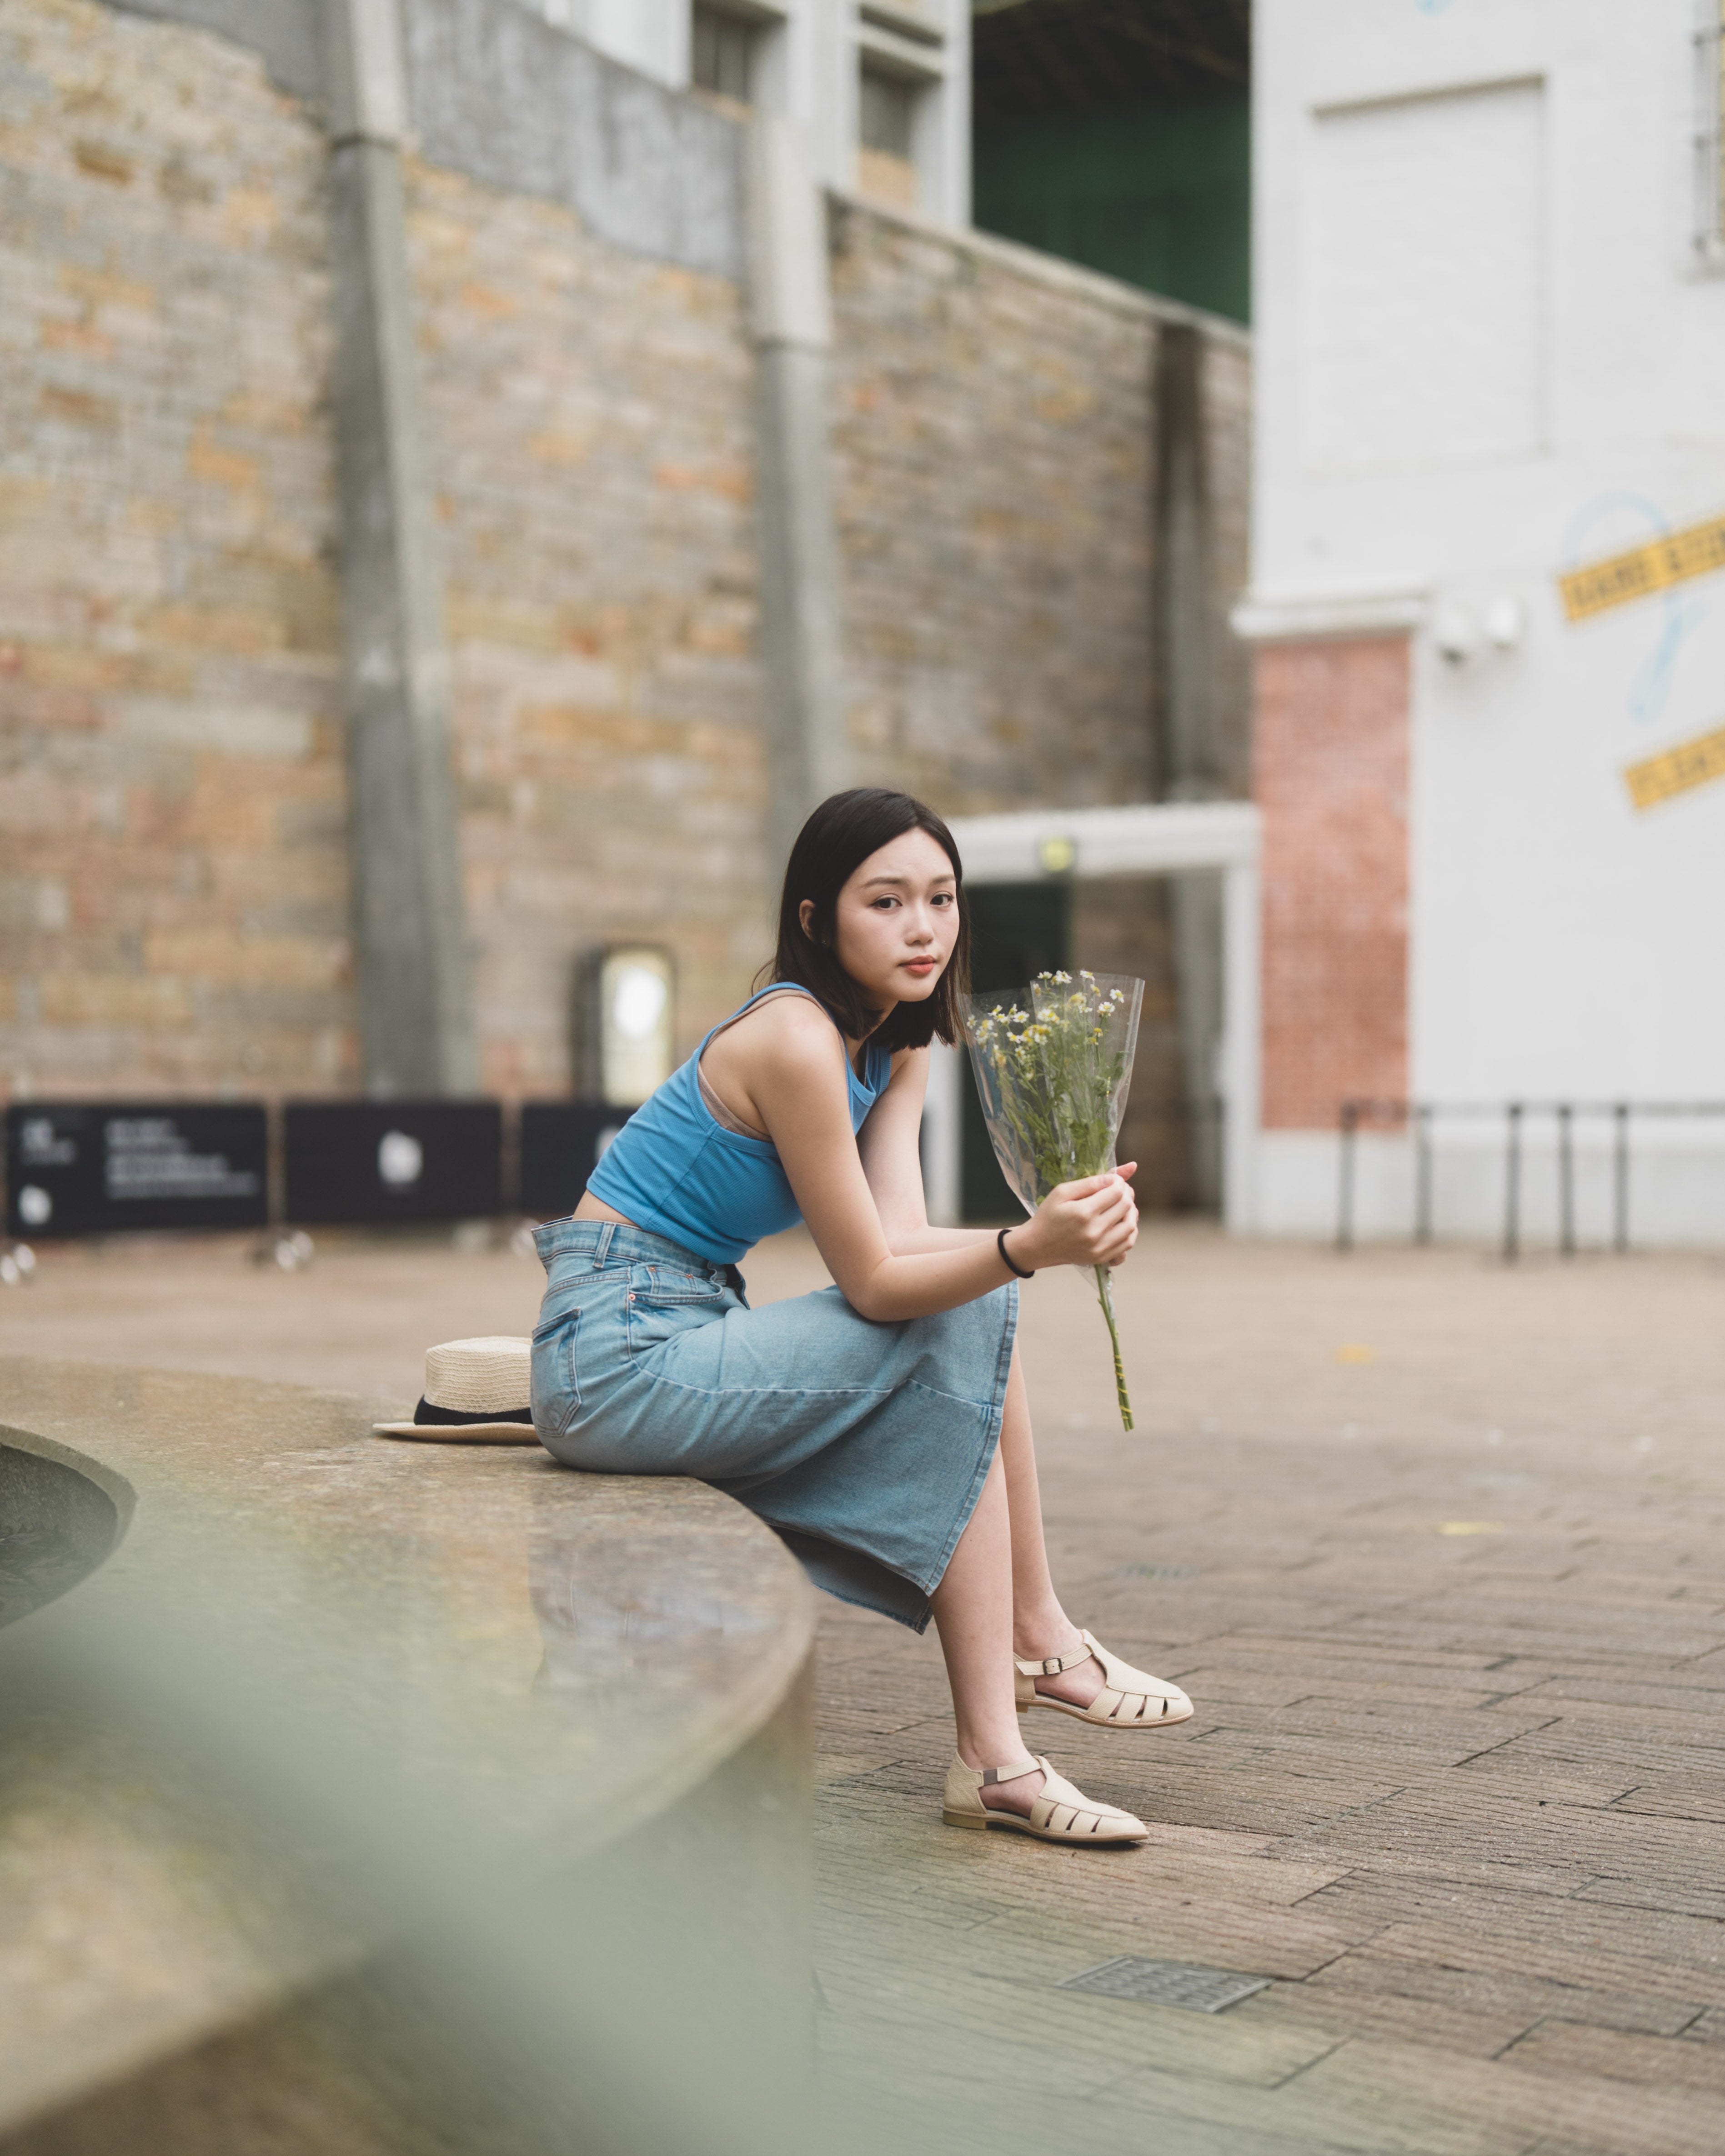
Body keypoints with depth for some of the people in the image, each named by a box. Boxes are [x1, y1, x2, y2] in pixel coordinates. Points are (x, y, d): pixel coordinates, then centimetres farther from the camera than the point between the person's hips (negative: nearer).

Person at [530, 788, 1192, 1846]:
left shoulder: (896, 1044, 8)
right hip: (618, 1356, -9)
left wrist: (1065, 1229, -23)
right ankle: (993, 1756, -12)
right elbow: (875, 1282, -20)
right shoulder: (796, 1038, -20)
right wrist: (1028, 1247, -36)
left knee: (978, 1308, 3)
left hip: (687, 1336, 9)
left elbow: (904, 1239, -6)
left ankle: (1036, 1639, 9)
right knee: (955, 1349, -13)